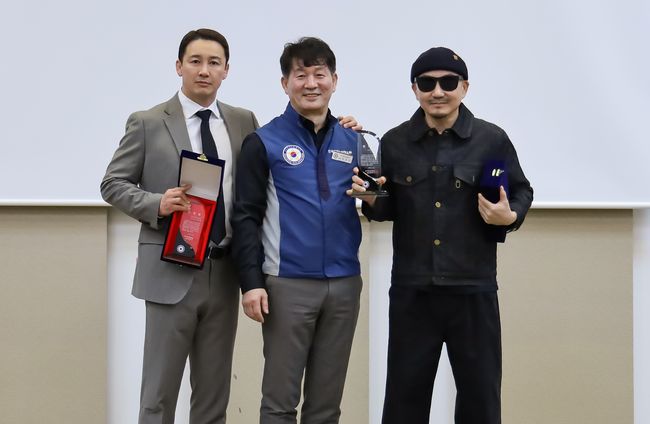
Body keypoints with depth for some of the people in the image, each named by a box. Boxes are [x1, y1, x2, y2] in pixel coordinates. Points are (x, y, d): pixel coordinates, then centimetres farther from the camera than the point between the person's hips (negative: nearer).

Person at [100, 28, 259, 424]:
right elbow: (113, 184, 1)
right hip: (171, 271, -3)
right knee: (160, 392, 2)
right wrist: (158, 204, -16)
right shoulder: (147, 123, -2)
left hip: (225, 272, 4)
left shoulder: (244, 121, 8)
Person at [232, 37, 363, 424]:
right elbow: (246, 217, -3)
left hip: (344, 284, 4)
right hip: (288, 284, -3)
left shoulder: (353, 140, 10)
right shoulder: (264, 142, -1)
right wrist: (251, 281, -10)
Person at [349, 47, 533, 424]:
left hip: (472, 290, -2)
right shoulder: (395, 142, 5)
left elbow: (522, 193, 7)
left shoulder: (491, 139, -3)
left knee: (480, 393, 10)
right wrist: (372, 200, -9)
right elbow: (389, 208, 12)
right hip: (411, 292, 2)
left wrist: (510, 216, -14)